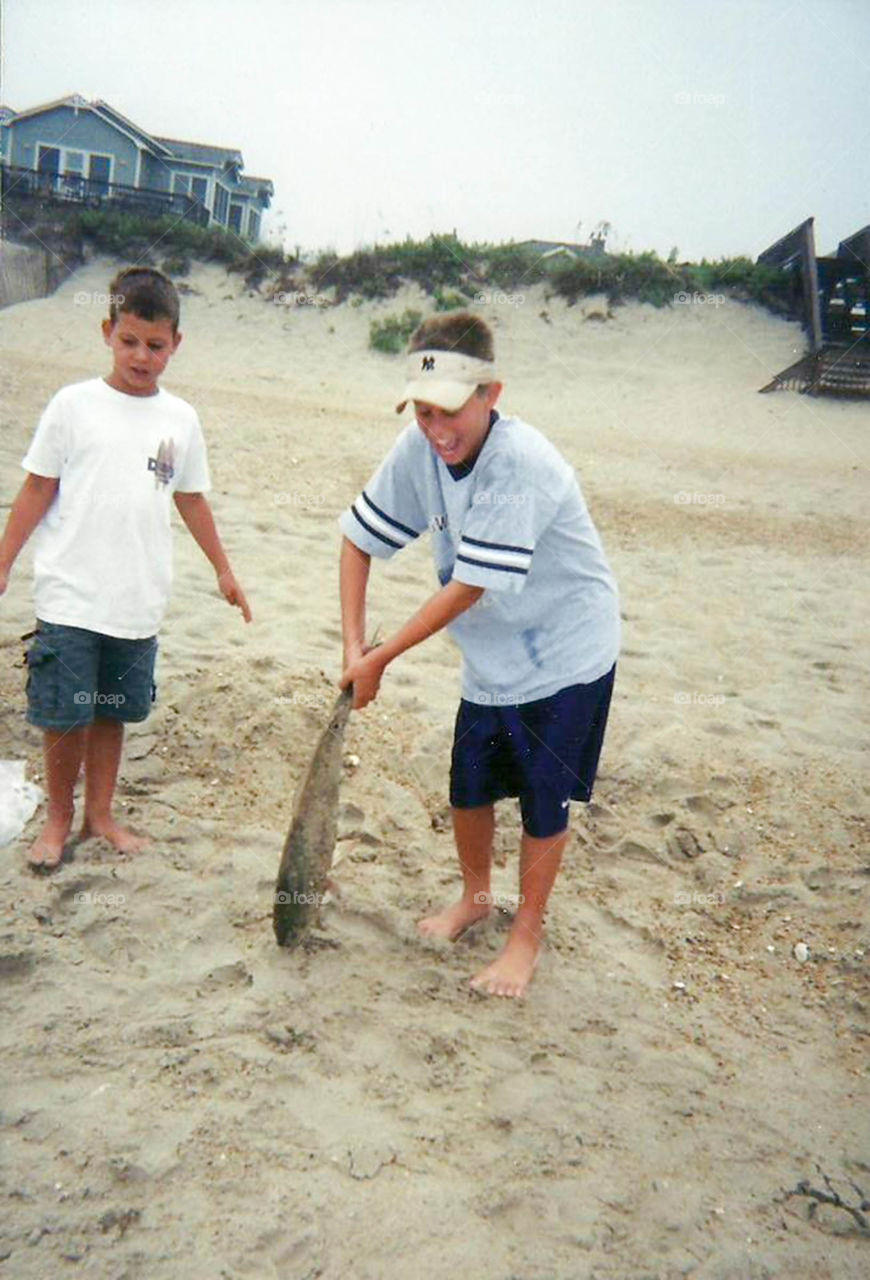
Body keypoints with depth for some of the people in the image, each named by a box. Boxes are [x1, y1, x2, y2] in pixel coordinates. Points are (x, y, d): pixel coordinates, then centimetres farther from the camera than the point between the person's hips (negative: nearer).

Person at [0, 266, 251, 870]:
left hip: (139, 601, 2)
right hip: (70, 598, -2)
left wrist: (224, 571, 18)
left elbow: (192, 499, 15)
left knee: (112, 713, 12)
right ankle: (59, 818, 25)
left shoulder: (180, 418, 5)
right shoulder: (74, 405, -3)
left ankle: (100, 814, 29)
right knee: (64, 716, 4)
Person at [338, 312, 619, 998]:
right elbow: (360, 538, 0)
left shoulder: (522, 463, -31)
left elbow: (467, 589, -28)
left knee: (544, 803, 6)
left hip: (566, 653, -6)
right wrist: (354, 644, -7)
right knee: (469, 788, 16)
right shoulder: (420, 448, -11)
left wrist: (380, 658, -19)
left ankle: (527, 934, 28)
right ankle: (475, 896, 43)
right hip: (489, 656, 6)